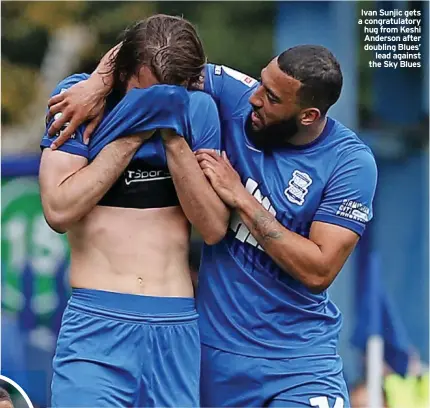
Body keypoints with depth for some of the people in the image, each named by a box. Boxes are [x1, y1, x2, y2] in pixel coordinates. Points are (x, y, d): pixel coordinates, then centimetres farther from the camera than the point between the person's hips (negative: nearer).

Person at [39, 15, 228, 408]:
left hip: (177, 327, 2)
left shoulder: (197, 110, 5)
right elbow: (59, 211, -12)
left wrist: (173, 138, -11)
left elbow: (215, 227, -1)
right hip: (97, 320, -2)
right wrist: (131, 135, -13)